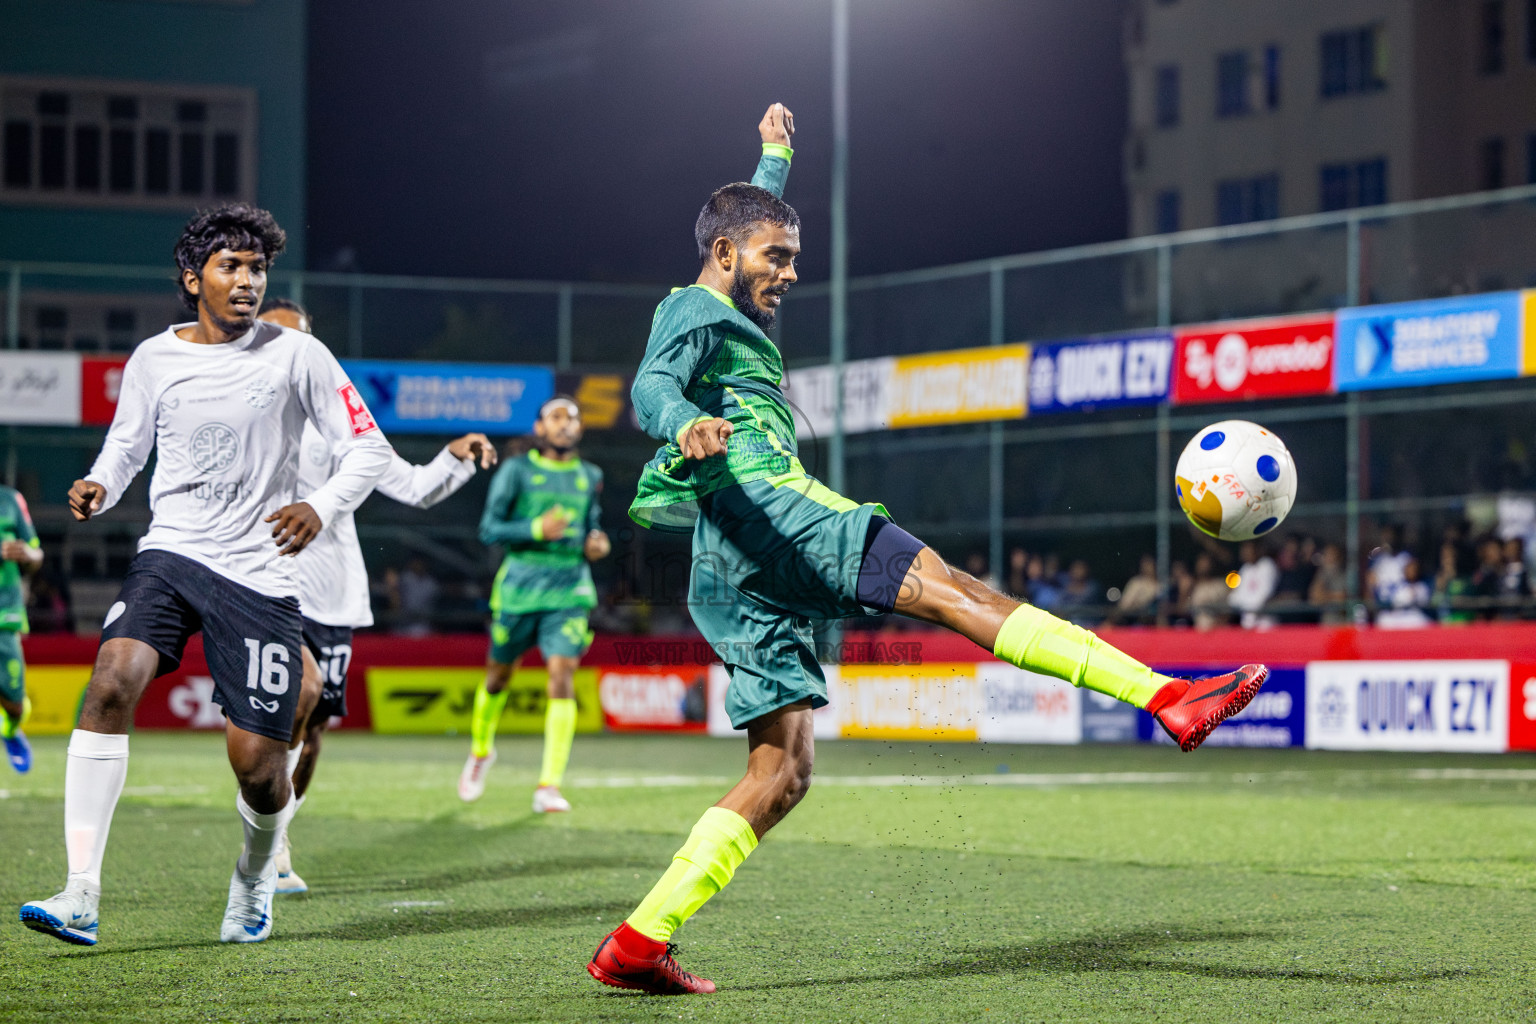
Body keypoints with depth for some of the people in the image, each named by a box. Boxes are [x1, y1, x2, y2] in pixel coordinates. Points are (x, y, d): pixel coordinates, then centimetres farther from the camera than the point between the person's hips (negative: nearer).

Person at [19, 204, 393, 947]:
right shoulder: (153, 359, 6)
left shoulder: (296, 356, 0)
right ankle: (82, 894, -29)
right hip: (170, 554, 1)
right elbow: (126, 445, 20)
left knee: (257, 762, -4)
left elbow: (368, 448, 3)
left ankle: (256, 876, 33)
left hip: (259, 573, -1)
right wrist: (99, 488, -3)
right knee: (113, 678, -27)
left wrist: (321, 508, -15)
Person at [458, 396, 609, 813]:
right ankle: (481, 751, 41)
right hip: (519, 586, -1)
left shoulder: (590, 477, 12)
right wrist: (536, 530, -20)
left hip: (570, 590, 1)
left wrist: (596, 543, 5)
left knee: (562, 676, -15)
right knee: (499, 675, 11)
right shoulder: (516, 471, 0)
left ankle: (549, 786, -16)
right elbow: (489, 529, -5)